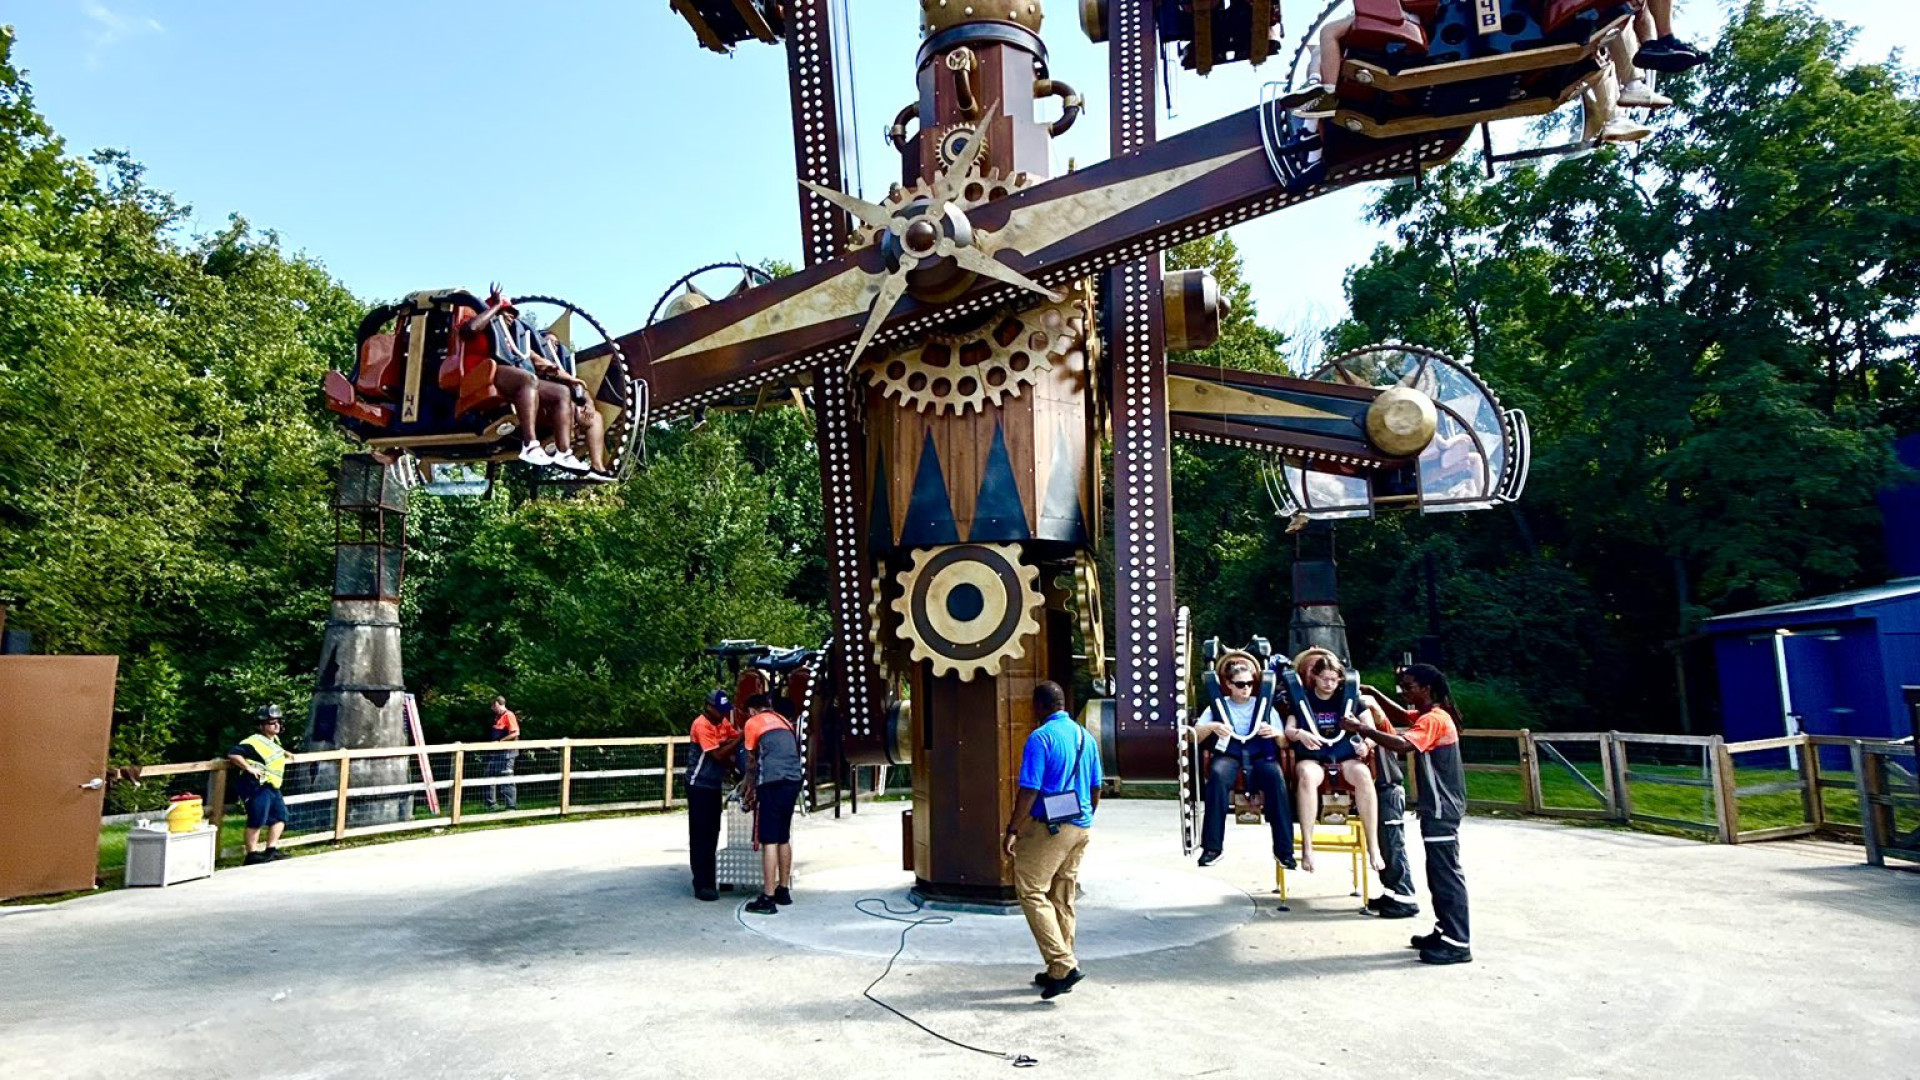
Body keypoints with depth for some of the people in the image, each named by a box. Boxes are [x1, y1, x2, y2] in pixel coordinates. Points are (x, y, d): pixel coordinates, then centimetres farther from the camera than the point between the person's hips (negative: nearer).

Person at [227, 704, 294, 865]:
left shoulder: (274, 739, 15)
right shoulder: (254, 742, -16)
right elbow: (233, 754, -24)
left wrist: (284, 753, 27)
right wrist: (249, 768, -24)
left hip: (272, 787, 10)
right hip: (257, 786, -10)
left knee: (280, 816, 11)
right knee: (257, 820, -7)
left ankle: (271, 850, 17)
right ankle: (252, 854, 0)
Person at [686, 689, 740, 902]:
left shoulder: (723, 722, 7)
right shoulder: (701, 725, -19)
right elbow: (718, 754, -24)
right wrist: (740, 739, -26)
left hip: (715, 785, 8)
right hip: (699, 786, -8)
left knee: (712, 835, 13)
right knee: (700, 835, -4)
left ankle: (711, 880, 22)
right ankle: (701, 885, -1)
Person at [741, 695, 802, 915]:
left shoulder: (753, 722, 7)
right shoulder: (785, 722, 23)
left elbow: (751, 761, 11)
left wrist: (750, 790, 25)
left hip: (772, 783, -6)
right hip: (793, 781, 6)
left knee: (769, 841, -5)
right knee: (783, 838, 16)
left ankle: (768, 898, -6)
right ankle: (783, 890, 23)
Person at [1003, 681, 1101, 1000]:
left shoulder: (1040, 738, -14)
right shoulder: (1085, 737, 10)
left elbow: (1029, 791, -18)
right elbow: (1096, 788, 16)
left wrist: (1013, 829, -12)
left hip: (1049, 827, -8)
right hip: (1081, 828, 8)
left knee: (1031, 892, -2)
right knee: (1063, 898, 14)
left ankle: (1063, 964, -9)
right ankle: (1060, 970, 20)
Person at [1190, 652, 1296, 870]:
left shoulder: (1264, 705, 19)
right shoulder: (1218, 705, 17)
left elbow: (1284, 744, 14)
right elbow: (1195, 735, 7)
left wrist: (1276, 734, -8)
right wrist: (1212, 727, -11)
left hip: (1260, 756, 1)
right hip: (1228, 755, -1)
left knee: (1276, 776, -34)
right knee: (1217, 775, -37)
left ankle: (1284, 849, -29)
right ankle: (1212, 847, -32)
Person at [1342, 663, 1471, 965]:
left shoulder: (1434, 719, -18)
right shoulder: (1425, 716, 13)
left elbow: (1402, 744, -34)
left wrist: (1361, 729, -30)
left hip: (1442, 809, -10)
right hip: (1437, 807, 10)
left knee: (1446, 873, -7)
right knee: (1438, 872, 15)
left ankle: (1457, 944, -3)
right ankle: (1446, 932, 23)